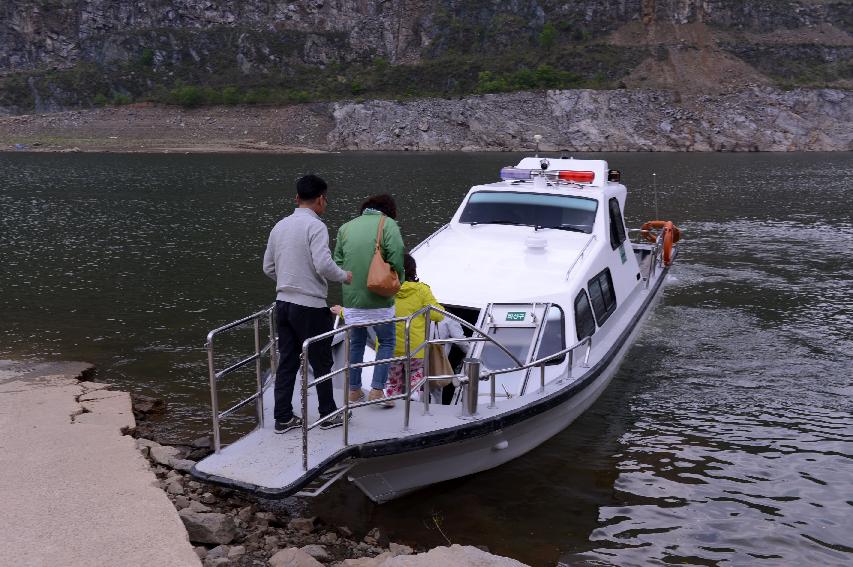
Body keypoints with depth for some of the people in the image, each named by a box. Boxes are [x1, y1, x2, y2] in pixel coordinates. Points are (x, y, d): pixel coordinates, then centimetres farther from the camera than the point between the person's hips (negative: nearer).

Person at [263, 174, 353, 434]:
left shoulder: (280, 226, 8)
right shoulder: (315, 226, -14)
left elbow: (268, 267, 13)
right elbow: (324, 265, -24)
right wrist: (345, 276, -6)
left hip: (283, 303, 7)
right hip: (310, 306, -7)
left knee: (287, 362, 12)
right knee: (321, 363, 8)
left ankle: (283, 418, 17)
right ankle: (328, 415, 20)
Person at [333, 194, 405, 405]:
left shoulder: (345, 228, 9)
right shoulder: (388, 224, -5)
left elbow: (338, 262, 6)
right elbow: (396, 260, -15)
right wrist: (398, 282, 1)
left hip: (351, 298, 4)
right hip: (378, 299, -4)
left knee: (356, 342, 19)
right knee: (386, 342, 12)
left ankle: (354, 390, 24)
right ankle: (377, 390, 6)